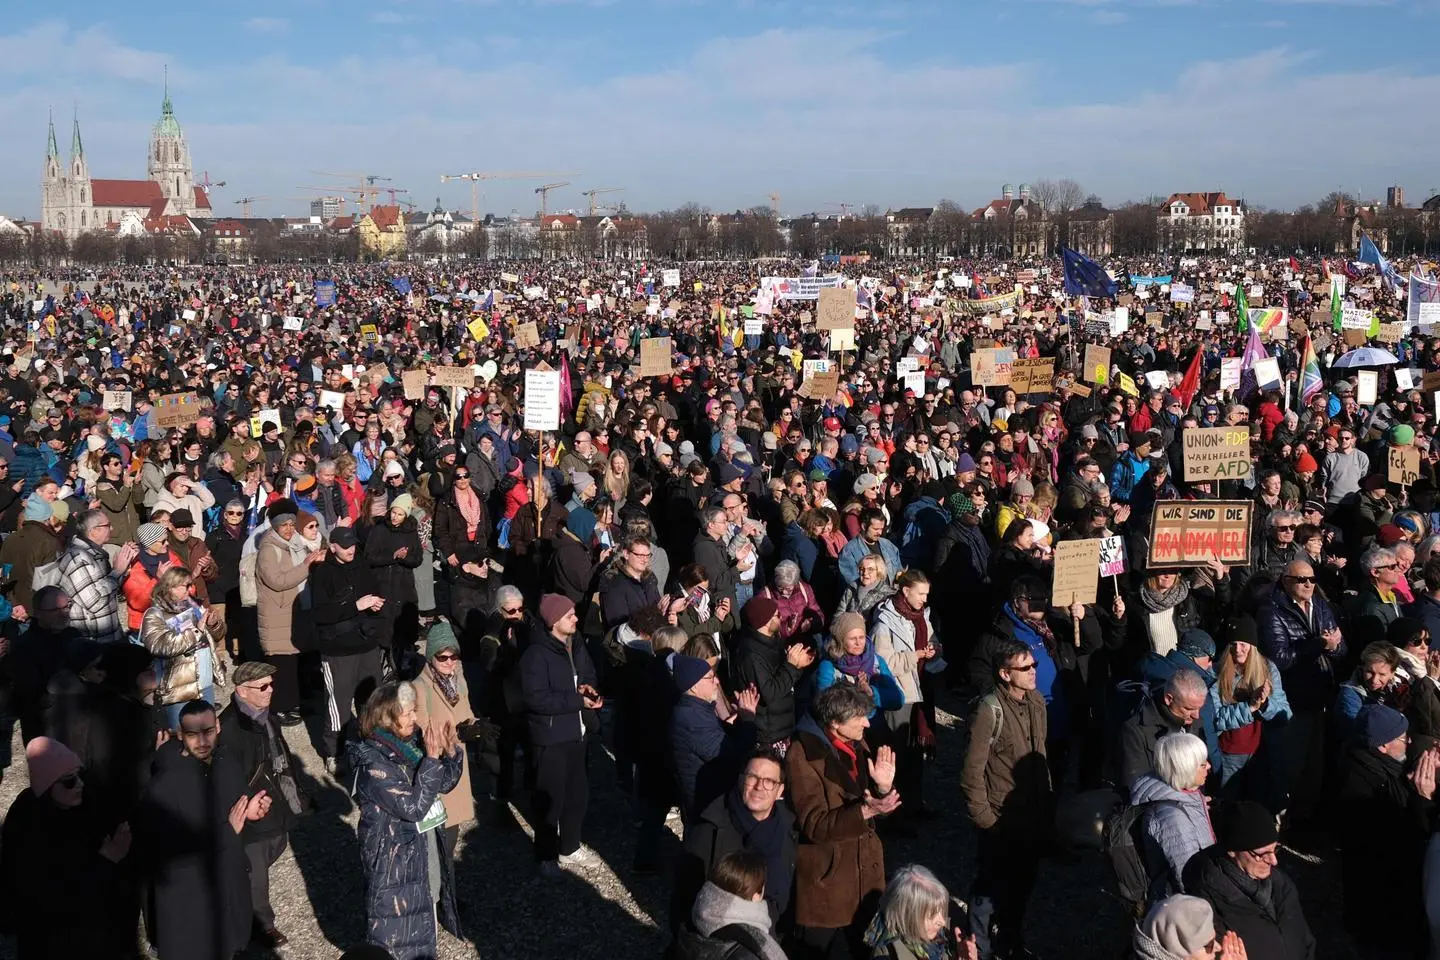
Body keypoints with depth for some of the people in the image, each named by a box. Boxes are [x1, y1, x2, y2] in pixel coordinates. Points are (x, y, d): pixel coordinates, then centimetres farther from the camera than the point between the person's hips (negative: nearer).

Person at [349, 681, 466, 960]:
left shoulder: (410, 742, -2)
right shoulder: (373, 763, -23)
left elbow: (444, 784, 7)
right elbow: (413, 806, -27)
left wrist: (450, 751, -11)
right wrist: (431, 758, -29)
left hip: (427, 845, 7)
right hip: (396, 857, -7)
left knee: (424, 912, 22)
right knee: (398, 927, 6)